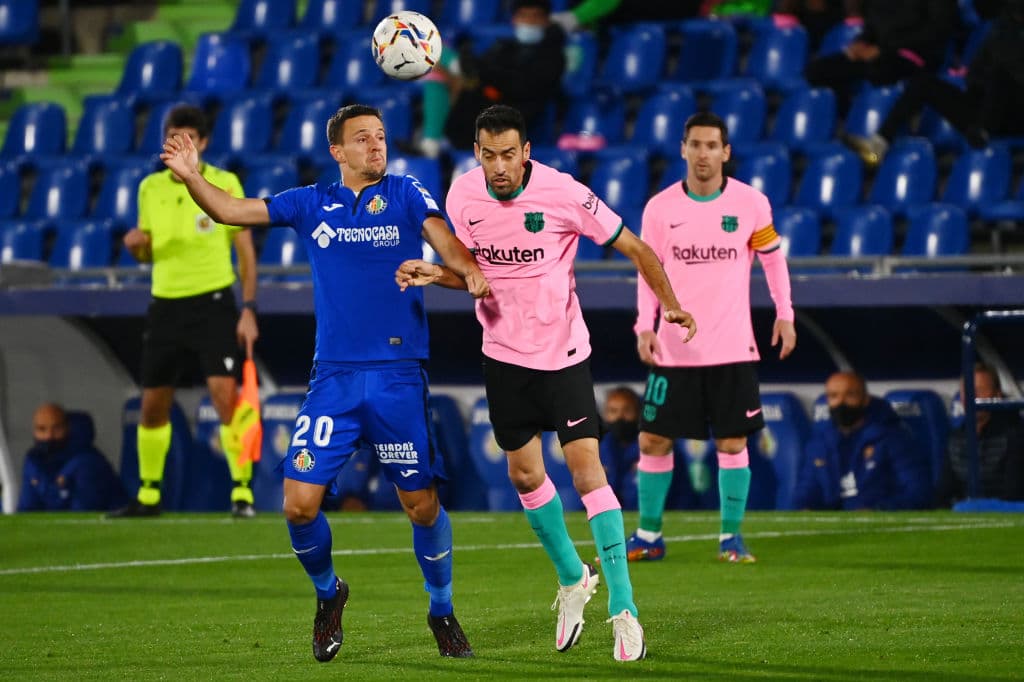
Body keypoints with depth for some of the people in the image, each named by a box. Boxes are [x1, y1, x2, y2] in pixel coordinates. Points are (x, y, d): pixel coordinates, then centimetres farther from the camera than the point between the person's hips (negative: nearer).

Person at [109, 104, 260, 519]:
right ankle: (148, 495, 23)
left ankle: (242, 492, -13)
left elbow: (245, 251, -2)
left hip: (213, 303, -4)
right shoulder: (150, 188, 8)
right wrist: (136, 244, -7)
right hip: (166, 304, 5)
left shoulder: (225, 184, -4)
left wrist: (248, 310, -10)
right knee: (152, 404, 9)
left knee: (226, 394, -17)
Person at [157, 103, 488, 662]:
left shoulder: (406, 195, 5)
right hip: (334, 378, 1)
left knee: (423, 506, 2)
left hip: (399, 378, -1)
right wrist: (192, 178, -11)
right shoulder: (311, 204, 10)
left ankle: (442, 612, 24)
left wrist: (468, 269, -31)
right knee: (300, 504, -6)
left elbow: (443, 239, -10)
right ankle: (328, 591, 22)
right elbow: (232, 211, 7)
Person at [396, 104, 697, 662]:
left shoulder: (562, 193, -19)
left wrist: (669, 303, -12)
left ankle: (624, 611, -9)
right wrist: (434, 274, -11)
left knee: (586, 469, -12)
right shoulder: (463, 194, -6)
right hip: (503, 354, 4)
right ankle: (572, 579, 33)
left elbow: (633, 248, -8)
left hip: (563, 352, -4)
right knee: (525, 474, 9)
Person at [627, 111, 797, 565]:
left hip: (732, 349, -1)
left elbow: (772, 256, 10)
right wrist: (645, 327, -4)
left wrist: (784, 314, 4)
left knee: (732, 443, -2)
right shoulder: (660, 208, -2)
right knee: (654, 440, 1)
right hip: (673, 351, 1)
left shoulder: (751, 203, -3)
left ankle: (731, 537, 10)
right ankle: (649, 536, 13)